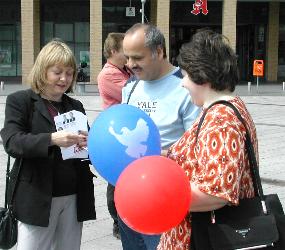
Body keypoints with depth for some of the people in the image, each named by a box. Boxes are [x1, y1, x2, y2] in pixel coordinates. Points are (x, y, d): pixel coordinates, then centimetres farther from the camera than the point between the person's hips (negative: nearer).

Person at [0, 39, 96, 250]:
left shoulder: (76, 106, 13)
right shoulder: (20, 101, -1)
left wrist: (88, 143, -10)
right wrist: (51, 139, -29)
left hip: (74, 198, 4)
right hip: (37, 197, -4)